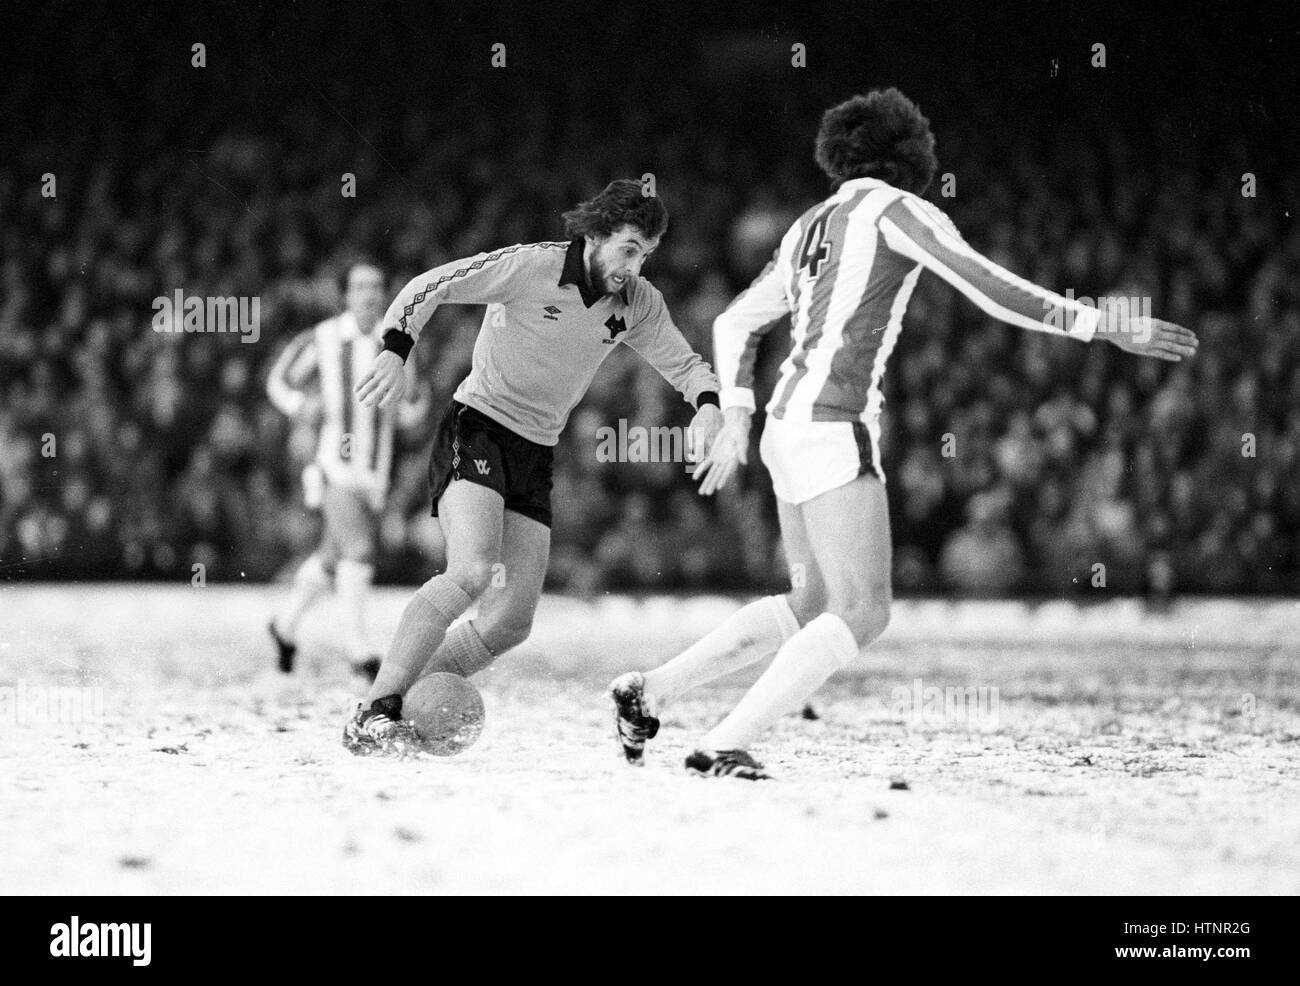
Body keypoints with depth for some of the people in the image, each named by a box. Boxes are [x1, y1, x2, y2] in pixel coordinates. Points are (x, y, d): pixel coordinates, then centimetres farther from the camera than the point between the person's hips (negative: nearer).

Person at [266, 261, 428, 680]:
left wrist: (410, 411, -11)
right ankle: (359, 648, -16)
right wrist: (305, 407, -13)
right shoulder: (322, 340, -5)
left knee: (332, 559, 13)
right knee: (358, 547, -21)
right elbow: (279, 381, 7)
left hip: (375, 471, 4)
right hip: (335, 467, -4)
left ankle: (286, 624, 37)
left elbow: (414, 402, 13)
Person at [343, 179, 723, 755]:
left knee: (511, 622, -3)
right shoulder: (531, 267, -14)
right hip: (476, 428, -7)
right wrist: (395, 352, -29)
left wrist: (707, 405, -10)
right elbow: (428, 287, -14)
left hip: (535, 452, 7)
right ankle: (373, 716, -26)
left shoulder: (637, 303, 3)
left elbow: (684, 363, 13)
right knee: (473, 570, -29)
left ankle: (401, 703, 12)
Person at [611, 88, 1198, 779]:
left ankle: (649, 692, 19)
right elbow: (994, 291, -13)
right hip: (832, 429, -9)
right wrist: (1106, 326, -11)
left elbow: (735, 324, 28)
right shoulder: (894, 207, -3)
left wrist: (736, 424, 25)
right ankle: (724, 746, -18)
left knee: (809, 607, 19)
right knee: (862, 615, -11)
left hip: (789, 426, 9)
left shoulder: (810, 228, 22)